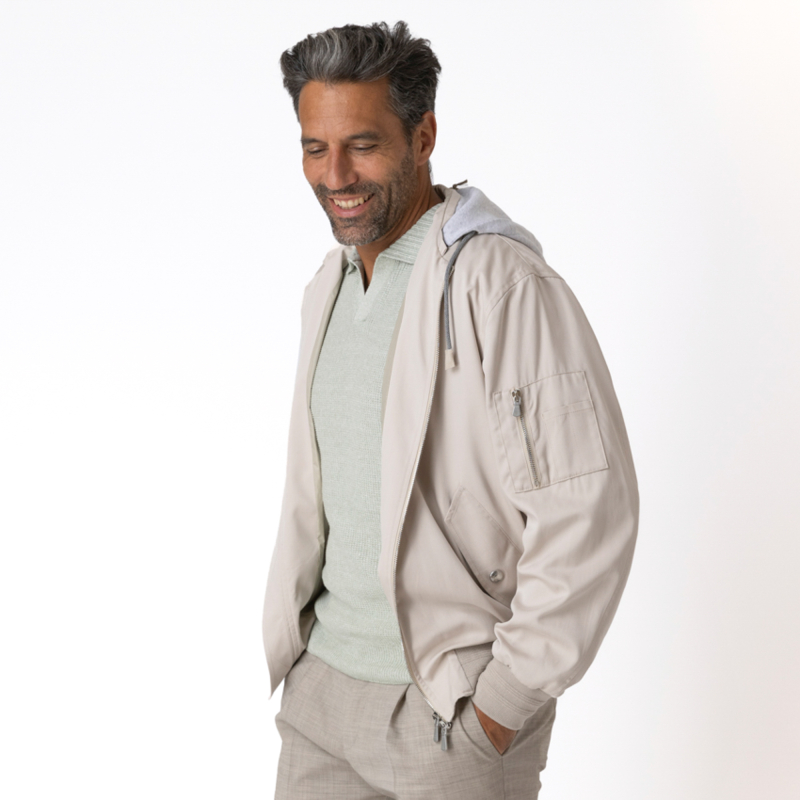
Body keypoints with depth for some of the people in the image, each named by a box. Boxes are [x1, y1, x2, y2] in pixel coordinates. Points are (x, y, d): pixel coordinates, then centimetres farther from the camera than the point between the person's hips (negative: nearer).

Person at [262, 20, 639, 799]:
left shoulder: (505, 284, -17)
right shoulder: (329, 286, 8)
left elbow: (589, 507, -20)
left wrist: (508, 700, -16)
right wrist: (295, 646, 13)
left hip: (454, 704, -6)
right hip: (323, 678, 7)